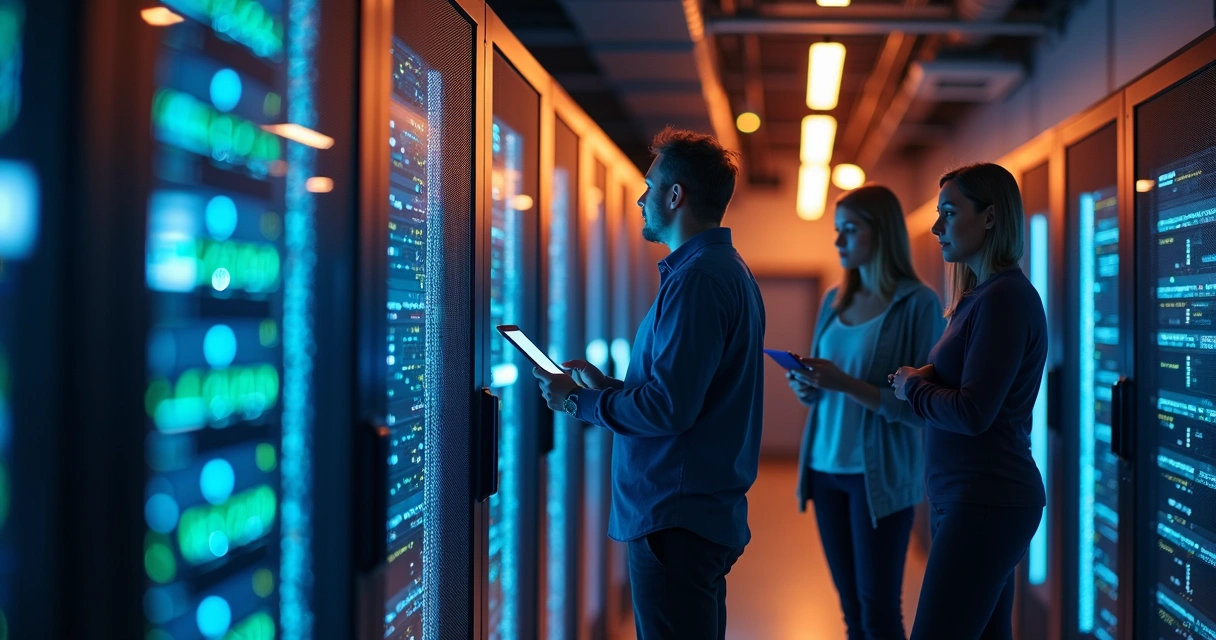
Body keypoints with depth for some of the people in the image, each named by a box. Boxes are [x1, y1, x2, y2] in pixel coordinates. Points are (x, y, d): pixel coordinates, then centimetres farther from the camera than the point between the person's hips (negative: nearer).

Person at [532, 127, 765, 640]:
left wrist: (579, 400, -11)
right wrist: (607, 387, 16)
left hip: (675, 521, -11)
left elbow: (669, 408, -24)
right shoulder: (728, 271, 16)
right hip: (708, 513, 11)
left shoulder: (698, 280, -18)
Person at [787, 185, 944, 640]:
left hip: (881, 475, -6)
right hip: (825, 469, 6)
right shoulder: (834, 300, 9)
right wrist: (805, 387, -5)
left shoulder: (919, 303, -9)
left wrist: (847, 384, -23)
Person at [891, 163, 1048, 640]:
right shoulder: (981, 294, 15)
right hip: (965, 495, 10)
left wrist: (913, 388, -3)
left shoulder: (1006, 297, -15)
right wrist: (923, 380, -1)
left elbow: (973, 413, -19)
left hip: (986, 502, -10)